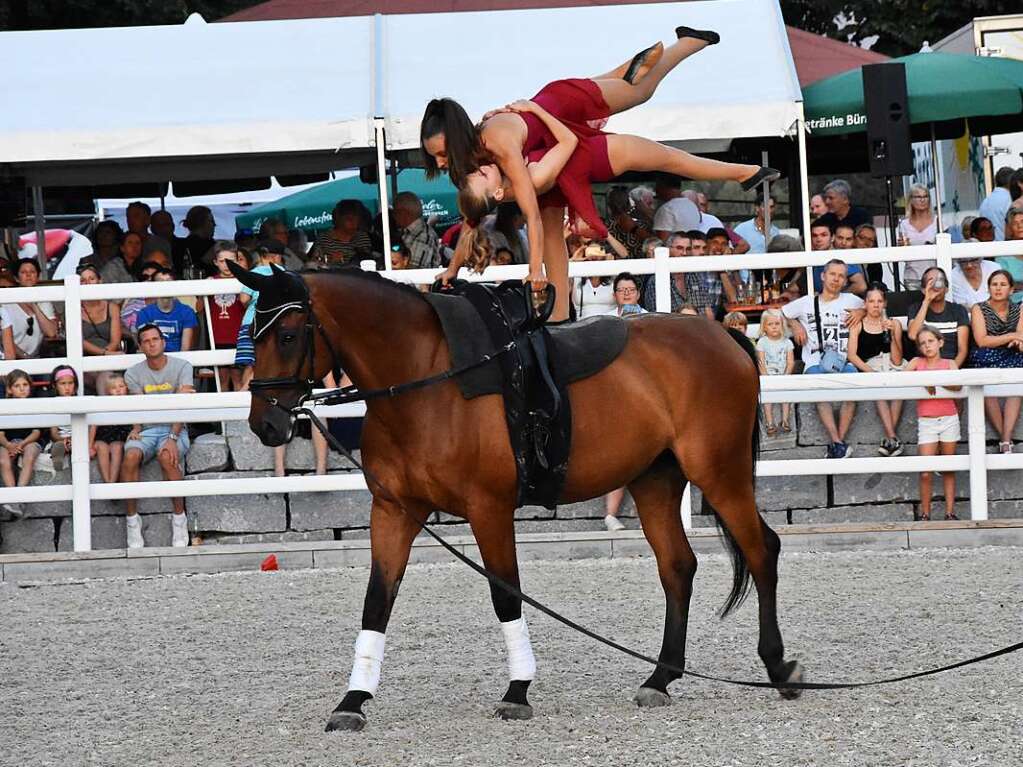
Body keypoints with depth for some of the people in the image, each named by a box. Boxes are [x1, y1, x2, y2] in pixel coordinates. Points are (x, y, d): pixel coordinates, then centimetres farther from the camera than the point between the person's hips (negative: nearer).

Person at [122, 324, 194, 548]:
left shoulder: (181, 367, -2)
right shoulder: (133, 374, 7)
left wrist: (173, 438, -26)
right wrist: (135, 429, -24)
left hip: (174, 428, -2)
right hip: (146, 429, 2)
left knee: (167, 457, -35)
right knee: (130, 457, -30)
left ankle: (179, 519, -21)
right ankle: (132, 520, -21)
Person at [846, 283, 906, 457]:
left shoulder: (894, 325, 7)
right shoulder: (857, 325, 5)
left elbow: (897, 360, -2)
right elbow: (852, 355, -6)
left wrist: (892, 335, -15)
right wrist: (870, 372, -20)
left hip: (891, 367, 1)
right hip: (867, 368, -1)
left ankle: (889, 439, -30)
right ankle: (893, 438, -37)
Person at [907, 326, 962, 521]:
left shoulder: (949, 364, 4)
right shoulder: (917, 362, 7)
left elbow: (957, 385, -14)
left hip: (949, 419, 1)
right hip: (926, 422, -1)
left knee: (949, 469, 6)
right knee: (925, 472, -7)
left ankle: (950, 512, 9)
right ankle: (925, 514, -1)